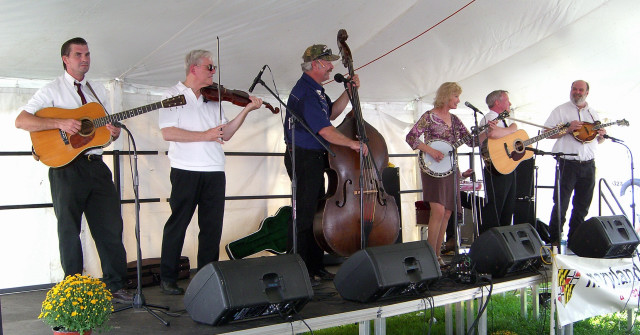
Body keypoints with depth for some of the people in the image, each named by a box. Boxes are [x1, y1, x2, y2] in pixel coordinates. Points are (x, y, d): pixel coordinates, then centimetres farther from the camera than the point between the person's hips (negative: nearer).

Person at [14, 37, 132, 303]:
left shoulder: (98, 91, 17)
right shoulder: (52, 90, 0)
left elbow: (109, 127, 23)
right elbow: (21, 121, -9)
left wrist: (115, 131, -1)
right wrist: (60, 123, -21)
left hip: (96, 165, 5)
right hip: (67, 168, -5)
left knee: (111, 227, 4)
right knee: (70, 230, 3)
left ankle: (115, 286, 13)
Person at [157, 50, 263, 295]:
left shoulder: (213, 99, 17)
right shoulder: (174, 95, 1)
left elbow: (226, 134, 13)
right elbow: (168, 132, -12)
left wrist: (246, 110, 5)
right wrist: (204, 135, -15)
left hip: (214, 171, 5)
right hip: (185, 171, -5)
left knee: (212, 226, 7)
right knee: (178, 224, 2)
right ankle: (168, 279, 11)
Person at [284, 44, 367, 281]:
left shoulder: (314, 89, 16)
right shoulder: (306, 92, -18)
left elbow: (331, 113, 20)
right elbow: (324, 130, -24)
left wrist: (349, 92, 10)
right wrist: (352, 143, -16)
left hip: (314, 159, 11)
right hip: (304, 158, -11)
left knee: (316, 213, 14)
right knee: (304, 215, -7)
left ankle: (315, 268, 23)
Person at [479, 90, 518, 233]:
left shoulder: (502, 119, 22)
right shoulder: (489, 118, -10)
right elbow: (493, 133, -33)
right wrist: (511, 129, -15)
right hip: (496, 171, -10)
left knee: (508, 210, 15)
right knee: (494, 210, -8)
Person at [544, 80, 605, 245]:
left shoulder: (593, 113, 16)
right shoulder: (561, 110, 2)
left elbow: (598, 140, 22)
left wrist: (601, 136, -2)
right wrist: (568, 129, -17)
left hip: (588, 165, 5)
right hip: (567, 163, -5)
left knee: (582, 206, 10)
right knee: (561, 204, -4)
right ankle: (554, 240, 4)